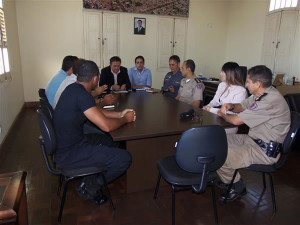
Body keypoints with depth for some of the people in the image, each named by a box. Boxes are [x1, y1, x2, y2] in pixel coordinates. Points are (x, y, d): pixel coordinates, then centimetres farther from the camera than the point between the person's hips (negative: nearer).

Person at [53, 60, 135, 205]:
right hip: (69, 155, -10)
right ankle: (90, 188, 6)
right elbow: (106, 126, -27)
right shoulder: (81, 94, -25)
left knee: (110, 141, 24)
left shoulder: (73, 88, 5)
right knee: (124, 159, -13)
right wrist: (126, 119, -7)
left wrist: (119, 114, 12)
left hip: (67, 143, 10)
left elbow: (95, 112, 18)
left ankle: (92, 178, 24)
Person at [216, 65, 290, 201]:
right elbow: (242, 106, 18)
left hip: (264, 151, -10)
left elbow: (236, 120, -26)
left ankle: (238, 188, 12)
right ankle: (230, 180, 23)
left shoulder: (270, 101, -28)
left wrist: (223, 114, -5)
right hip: (253, 139, 10)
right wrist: (230, 106, -5)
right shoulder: (262, 94, 4)